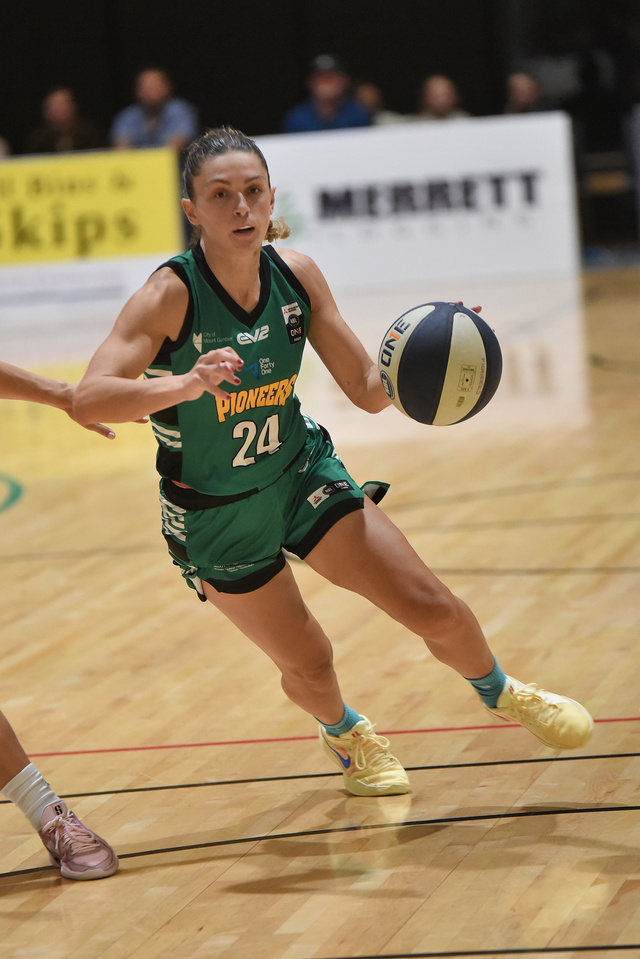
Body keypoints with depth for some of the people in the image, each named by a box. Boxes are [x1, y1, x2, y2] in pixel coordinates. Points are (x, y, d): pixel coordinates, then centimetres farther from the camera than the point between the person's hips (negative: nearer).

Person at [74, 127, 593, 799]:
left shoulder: (296, 276, -11)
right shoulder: (171, 295, -26)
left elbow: (369, 391, -5)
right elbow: (87, 401, -38)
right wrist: (185, 384, -54)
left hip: (301, 474, 4)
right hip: (216, 517, -4)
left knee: (434, 610, -1)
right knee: (308, 664, 7)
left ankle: (501, 694, 33)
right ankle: (344, 734, 45)